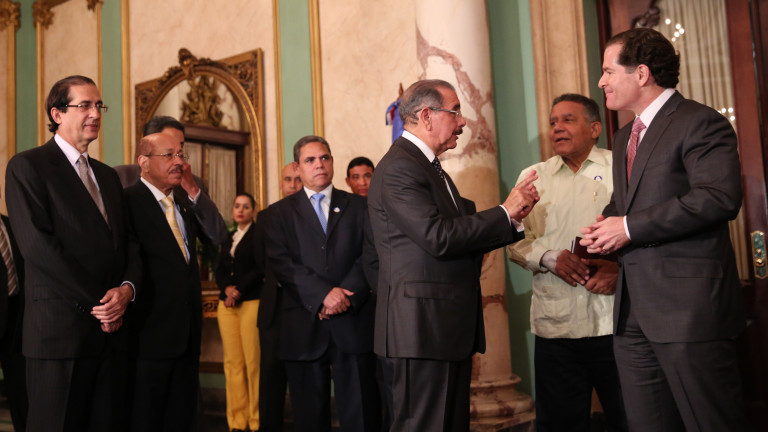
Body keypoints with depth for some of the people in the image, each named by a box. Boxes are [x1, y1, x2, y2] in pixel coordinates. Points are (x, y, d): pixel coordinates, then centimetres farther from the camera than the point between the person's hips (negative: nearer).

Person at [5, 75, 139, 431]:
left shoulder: (107, 175, 19)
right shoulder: (27, 166, -2)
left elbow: (128, 242, 14)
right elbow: (37, 245, -13)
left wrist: (127, 288, -7)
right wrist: (96, 303, -13)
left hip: (111, 329, 6)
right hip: (60, 330, -6)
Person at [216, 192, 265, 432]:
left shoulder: (259, 234, 3)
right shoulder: (228, 239, 21)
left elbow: (261, 268, -6)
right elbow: (220, 270, 14)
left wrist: (239, 291, -14)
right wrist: (227, 288, -6)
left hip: (251, 302, -5)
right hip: (227, 304, 5)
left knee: (253, 362, -9)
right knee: (232, 362, 1)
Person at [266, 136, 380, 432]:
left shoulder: (358, 206, 13)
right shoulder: (280, 212, 11)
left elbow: (371, 255, 2)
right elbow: (280, 262, -3)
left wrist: (348, 295, -13)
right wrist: (324, 294, -15)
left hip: (354, 323, 0)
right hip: (303, 327, 0)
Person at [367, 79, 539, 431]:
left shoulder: (428, 166, 19)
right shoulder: (399, 168, -14)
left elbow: (459, 235, 15)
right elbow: (440, 238, -23)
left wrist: (513, 217, 3)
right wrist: (505, 212, -12)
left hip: (448, 327, 10)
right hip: (421, 328, -10)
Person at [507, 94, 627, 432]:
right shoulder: (532, 176, 13)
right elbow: (516, 241, 9)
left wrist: (620, 267, -16)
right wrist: (552, 258, -9)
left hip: (614, 320, -2)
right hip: (554, 324, 2)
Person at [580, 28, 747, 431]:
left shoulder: (700, 122, -7)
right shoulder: (624, 137, 21)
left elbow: (720, 197, -21)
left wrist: (630, 227, -17)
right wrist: (606, 228, 6)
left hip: (688, 306, -8)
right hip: (633, 309, 9)